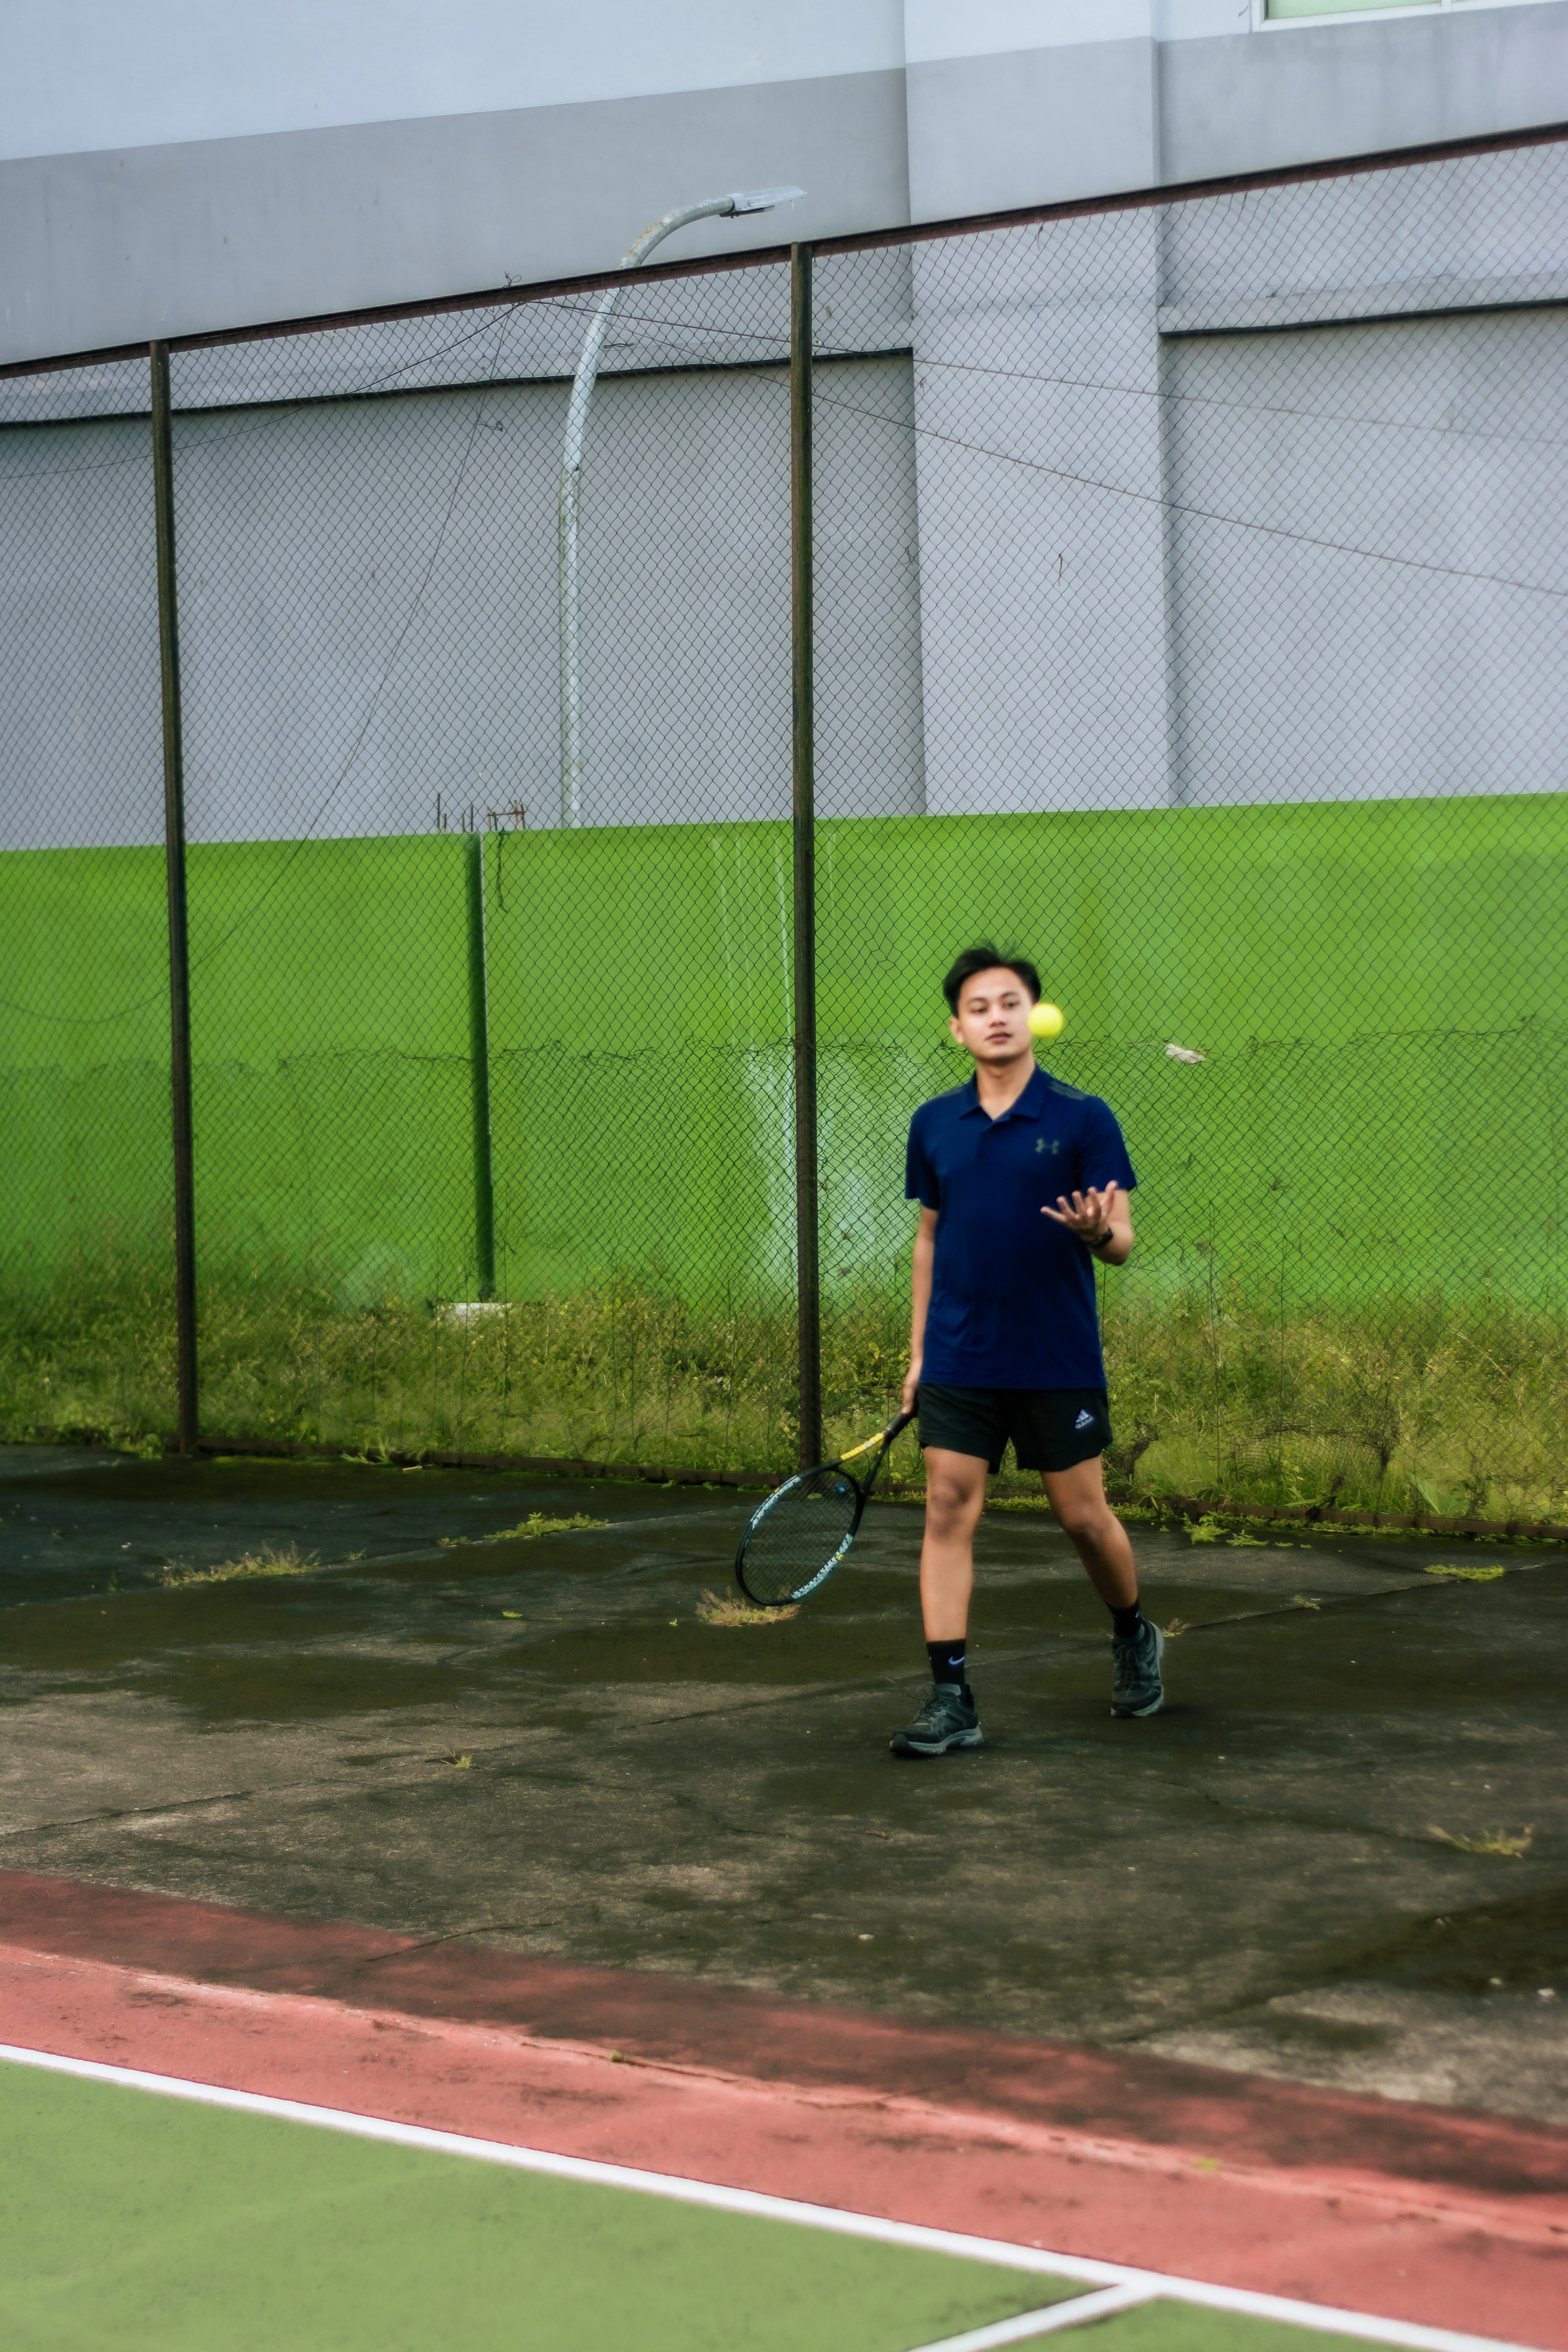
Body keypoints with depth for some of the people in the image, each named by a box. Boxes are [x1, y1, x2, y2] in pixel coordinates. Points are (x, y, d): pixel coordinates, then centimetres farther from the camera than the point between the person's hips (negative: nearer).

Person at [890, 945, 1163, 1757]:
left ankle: (1134, 1637, 34)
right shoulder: (933, 1125, 6)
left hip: (1057, 1362, -2)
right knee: (948, 1512, -6)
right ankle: (951, 1699, -5)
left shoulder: (1083, 1118, -5)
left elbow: (1122, 1244, -5)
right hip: (960, 1363, 3)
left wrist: (1099, 1232, -29)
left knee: (1084, 1516, 5)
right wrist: (918, 1349, 13)